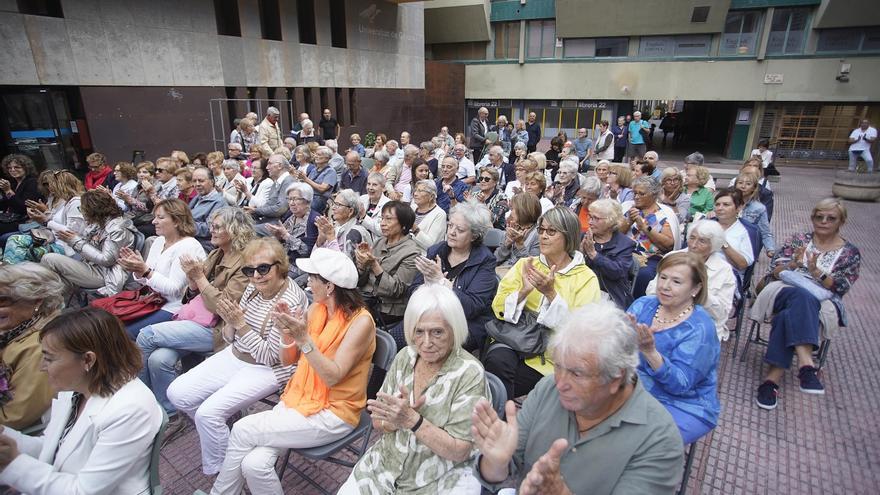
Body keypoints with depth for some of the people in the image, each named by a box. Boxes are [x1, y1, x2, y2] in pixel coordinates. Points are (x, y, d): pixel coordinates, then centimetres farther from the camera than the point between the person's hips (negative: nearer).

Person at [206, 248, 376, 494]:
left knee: (243, 431, -13)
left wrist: (303, 338, -30)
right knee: (254, 463, -16)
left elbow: (333, 377, -22)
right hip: (300, 397, 5)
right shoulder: (316, 309, 2)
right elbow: (288, 360, 7)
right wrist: (287, 333, -13)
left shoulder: (360, 321, -19)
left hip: (333, 413, -5)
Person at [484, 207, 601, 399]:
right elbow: (499, 307, 4)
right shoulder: (525, 264, 11)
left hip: (553, 362, -3)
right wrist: (524, 291, -15)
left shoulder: (586, 278, 2)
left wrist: (551, 293, -20)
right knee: (497, 359, -30)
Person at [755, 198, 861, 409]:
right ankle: (806, 364, -50)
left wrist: (816, 271, -14)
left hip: (821, 303, 0)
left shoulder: (850, 253, 15)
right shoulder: (798, 240, 17)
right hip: (784, 291, 1)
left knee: (789, 316, -36)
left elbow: (839, 288, 2)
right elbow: (773, 272, 7)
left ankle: (773, 378, -40)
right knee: (803, 297, -38)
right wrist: (792, 264, -13)